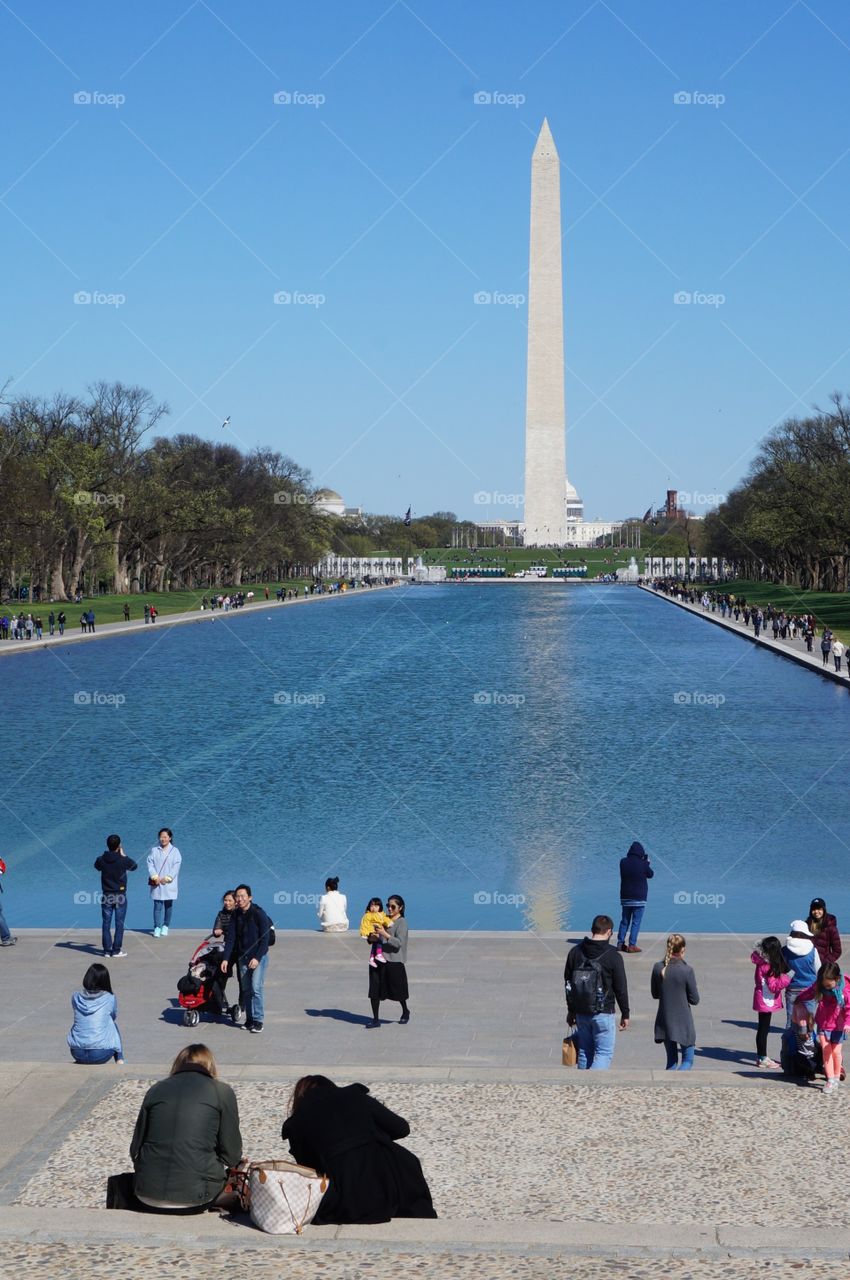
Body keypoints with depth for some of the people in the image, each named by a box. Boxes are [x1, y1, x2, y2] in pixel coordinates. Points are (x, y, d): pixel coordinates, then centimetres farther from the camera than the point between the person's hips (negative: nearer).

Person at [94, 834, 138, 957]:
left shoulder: (102, 860, -7)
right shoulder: (123, 860, -13)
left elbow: (97, 866, 17)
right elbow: (135, 866, 6)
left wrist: (106, 855, 14)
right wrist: (123, 855, 10)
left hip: (106, 895, 2)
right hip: (120, 896, -2)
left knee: (106, 923, 8)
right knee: (119, 924, 5)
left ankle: (107, 950, 9)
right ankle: (116, 950, 4)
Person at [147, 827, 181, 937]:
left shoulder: (175, 851, 2)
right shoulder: (154, 850, 6)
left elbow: (176, 866, -3)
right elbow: (150, 864, 1)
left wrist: (167, 878, -11)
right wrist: (155, 877, -12)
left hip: (169, 884, 0)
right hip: (156, 883, 0)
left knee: (168, 906, 4)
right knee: (157, 906, -3)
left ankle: (165, 926, 17)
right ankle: (157, 927, 0)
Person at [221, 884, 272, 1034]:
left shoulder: (259, 913, -13)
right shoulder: (236, 915, 4)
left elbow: (265, 938, -14)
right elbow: (230, 938, 6)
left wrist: (257, 958, -20)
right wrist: (226, 958, -2)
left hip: (258, 956, -6)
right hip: (242, 957, 6)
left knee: (256, 988, -12)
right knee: (246, 990, 6)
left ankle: (258, 1021, -8)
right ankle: (249, 1019, 14)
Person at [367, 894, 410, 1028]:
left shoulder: (402, 923, -7)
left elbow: (399, 943, -17)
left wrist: (384, 934, -27)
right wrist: (373, 936, -4)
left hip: (394, 961, -5)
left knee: (397, 991, 9)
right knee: (374, 990, 0)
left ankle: (405, 1012, 34)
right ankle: (376, 1019, 7)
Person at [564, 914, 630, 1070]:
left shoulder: (575, 952, 3)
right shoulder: (613, 956, -10)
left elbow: (568, 984, 10)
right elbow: (621, 988, -6)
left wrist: (571, 1010, 19)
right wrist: (625, 1014, 4)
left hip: (581, 1013, 5)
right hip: (603, 1013, -5)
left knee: (584, 1052, 15)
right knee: (605, 1053, 0)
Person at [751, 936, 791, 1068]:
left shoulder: (762, 963, 6)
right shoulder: (767, 967, -22)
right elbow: (774, 986, -22)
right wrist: (787, 977, -21)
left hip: (766, 1001, 9)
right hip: (766, 1001, -9)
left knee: (763, 1028, 15)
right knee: (764, 1028, -1)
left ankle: (761, 1057, 23)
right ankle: (763, 1058, 6)